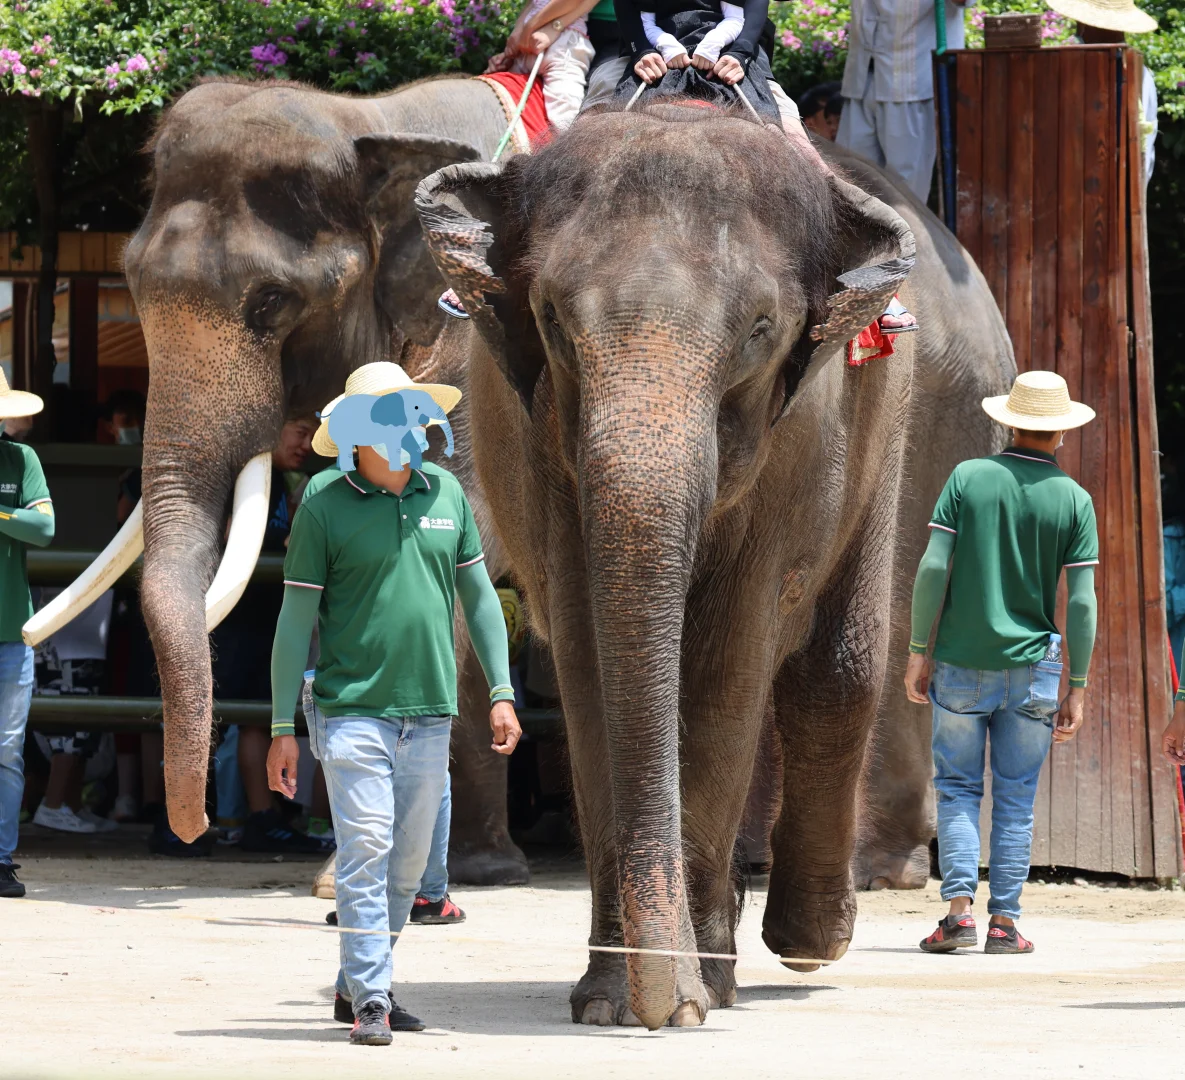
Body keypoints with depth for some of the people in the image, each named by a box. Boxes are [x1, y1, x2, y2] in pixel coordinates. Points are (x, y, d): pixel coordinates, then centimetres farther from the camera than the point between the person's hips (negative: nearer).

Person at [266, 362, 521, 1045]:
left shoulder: (446, 494, 9)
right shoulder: (325, 508, -3)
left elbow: (479, 596, 17)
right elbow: (295, 621, -2)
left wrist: (501, 691, 10)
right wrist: (283, 727, -4)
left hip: (430, 713, 5)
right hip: (353, 707, -5)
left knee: (408, 862, 8)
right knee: (366, 850, -12)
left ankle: (356, 987, 22)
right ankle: (370, 1002, -12)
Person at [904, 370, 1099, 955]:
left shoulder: (967, 478, -2)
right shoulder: (1073, 500, -2)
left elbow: (933, 569, -7)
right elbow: (1081, 602, -4)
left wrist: (918, 653, 1)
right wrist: (1077, 688, 2)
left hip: (961, 665, 0)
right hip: (1030, 666, 0)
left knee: (957, 788, 7)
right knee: (1015, 798, 7)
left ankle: (958, 908, -6)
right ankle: (1004, 922, 5)